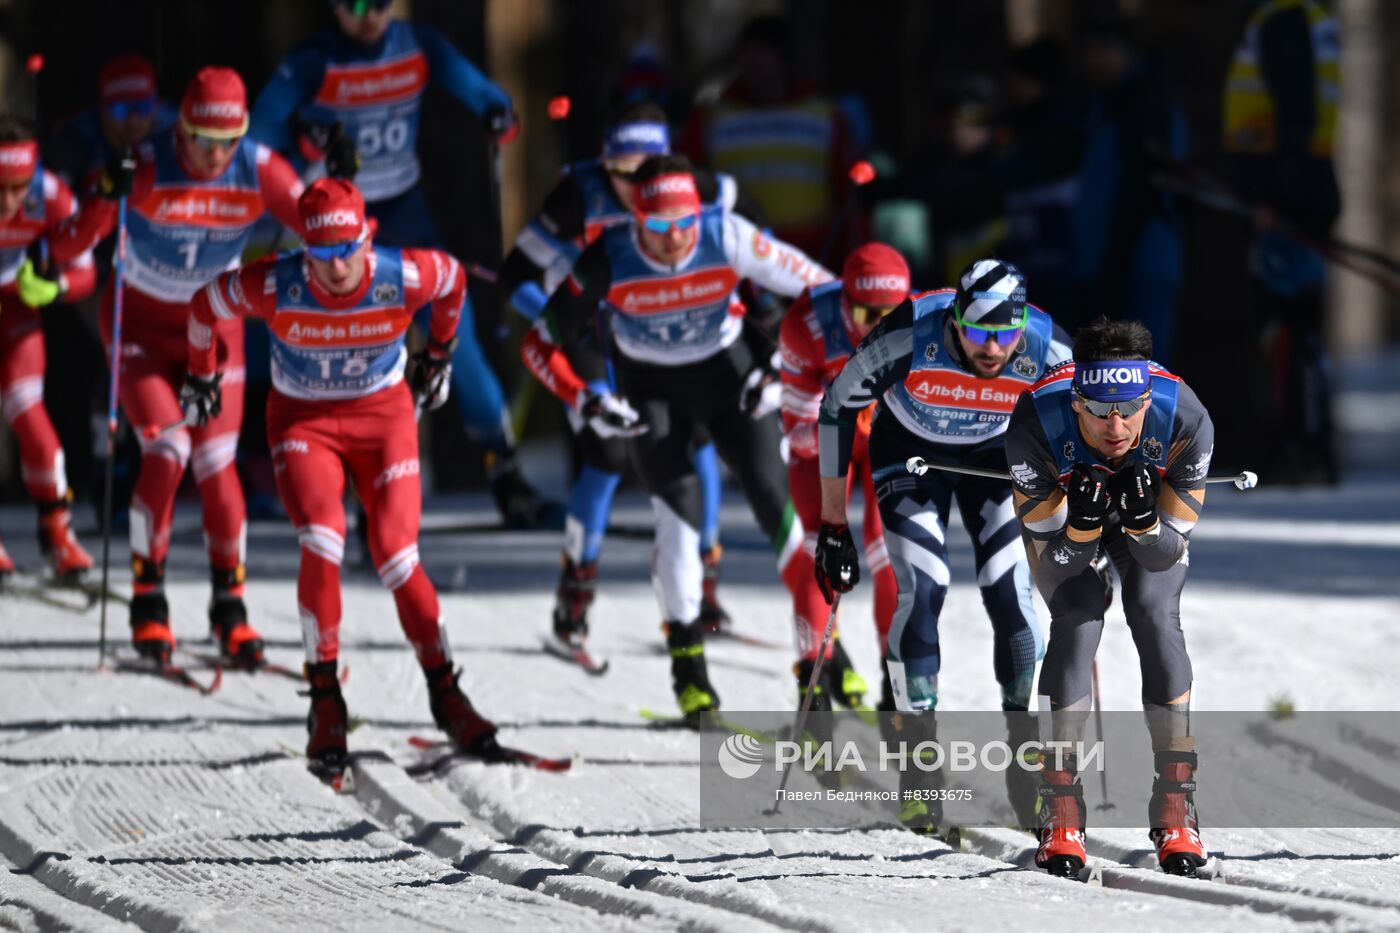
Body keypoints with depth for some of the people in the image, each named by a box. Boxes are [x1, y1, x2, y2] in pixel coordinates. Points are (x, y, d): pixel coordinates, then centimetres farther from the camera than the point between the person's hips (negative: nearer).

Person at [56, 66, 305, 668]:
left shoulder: (259, 171, -19)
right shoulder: (146, 169, -26)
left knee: (216, 463, -4)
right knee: (167, 451, -17)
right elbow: (71, 246, -29)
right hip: (141, 322, -2)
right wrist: (105, 199, -49)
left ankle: (230, 605, 13)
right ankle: (147, 599, -1)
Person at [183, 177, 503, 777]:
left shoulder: (405, 278, -23)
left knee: (396, 558, -12)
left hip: (383, 415, 1)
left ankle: (444, 694, 5)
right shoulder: (273, 287, -25)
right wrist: (201, 377, 13)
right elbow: (206, 307, -4)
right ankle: (324, 699, -12)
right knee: (322, 541, -24)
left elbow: (453, 280, 2)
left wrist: (439, 355, 16)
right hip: (302, 419, -1)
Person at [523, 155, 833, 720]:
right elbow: (542, 344, -15)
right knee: (678, 510, -16)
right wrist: (587, 403, -26)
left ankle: (820, 651, -3)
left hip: (729, 372, 0)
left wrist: (780, 369, -22)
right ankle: (687, 663, -6)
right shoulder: (608, 260, -27)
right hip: (651, 387, 0)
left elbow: (818, 290, -17)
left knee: (775, 502, -11)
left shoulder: (728, 237, -28)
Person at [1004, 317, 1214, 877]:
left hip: (1150, 508, 1)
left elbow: (1168, 552, -26)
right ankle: (1060, 810, -11)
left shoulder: (1185, 419, -36)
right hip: (1062, 505, -1)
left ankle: (1175, 808, -11)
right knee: (1077, 619, -22)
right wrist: (1083, 522, -48)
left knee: (1156, 616, -20)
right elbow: (1054, 560, -28)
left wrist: (1144, 520, -47)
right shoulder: (1035, 425, -38)